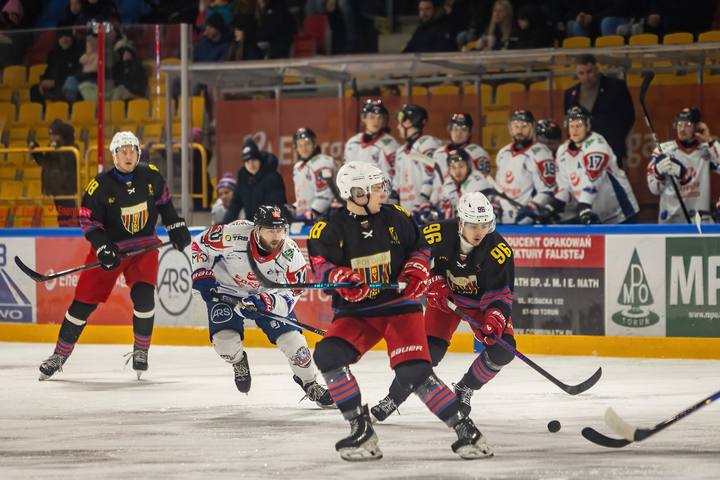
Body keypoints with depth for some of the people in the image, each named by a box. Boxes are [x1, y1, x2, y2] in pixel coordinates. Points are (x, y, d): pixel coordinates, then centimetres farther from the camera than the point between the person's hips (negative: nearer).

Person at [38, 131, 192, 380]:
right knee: (85, 300, -2)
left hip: (144, 246, 1)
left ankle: (141, 351, 1)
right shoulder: (100, 185, -15)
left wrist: (177, 228, 8)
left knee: (143, 295, -20)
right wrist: (103, 248, -22)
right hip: (110, 246, -1)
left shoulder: (151, 177, -6)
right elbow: (88, 220, -11)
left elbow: (164, 202, 12)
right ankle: (60, 355, 11)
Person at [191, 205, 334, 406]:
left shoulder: (291, 253, -28)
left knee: (290, 336, -9)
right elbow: (200, 245, -15)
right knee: (224, 338, -19)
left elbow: (291, 294, -21)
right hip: (225, 289, -1)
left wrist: (263, 303, -38)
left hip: (267, 294, 1)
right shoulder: (234, 235, -33)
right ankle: (239, 363, 18)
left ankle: (309, 384, 15)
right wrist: (202, 275, -21)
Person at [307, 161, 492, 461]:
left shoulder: (395, 218, -1)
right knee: (328, 356, -23)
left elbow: (420, 247, 11)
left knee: (414, 373, -19)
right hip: (355, 312, 1)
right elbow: (321, 265, -14)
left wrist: (416, 271, -8)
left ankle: (464, 428, -9)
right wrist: (340, 278, -34)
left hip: (400, 304, -1)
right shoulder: (331, 229, -7)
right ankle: (361, 431, -13)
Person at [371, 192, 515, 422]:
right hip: (444, 295, -1)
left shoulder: (498, 249, -28)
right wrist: (432, 283, -19)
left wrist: (495, 318, -40)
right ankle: (393, 399, 4)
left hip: (481, 299, 1)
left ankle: (464, 390, 8)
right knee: (430, 350, -14)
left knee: (502, 349, -16)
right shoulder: (440, 234, -27)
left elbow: (500, 293, -23)